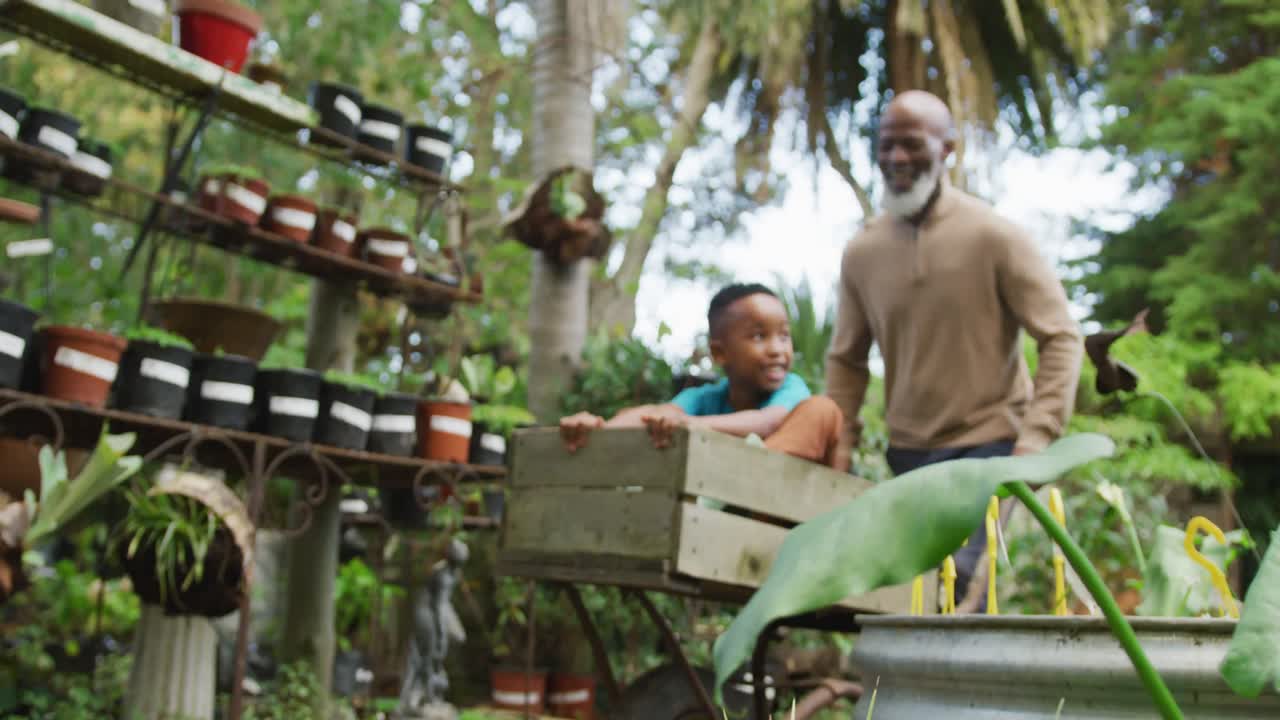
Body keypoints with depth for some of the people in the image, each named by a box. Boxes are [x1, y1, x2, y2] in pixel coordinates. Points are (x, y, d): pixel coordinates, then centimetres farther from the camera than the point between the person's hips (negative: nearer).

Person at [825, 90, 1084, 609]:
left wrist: (1036, 438, -18)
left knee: (956, 571, -22)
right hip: (908, 454, 5)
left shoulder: (994, 236, -9)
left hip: (988, 443, -4)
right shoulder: (861, 253, 2)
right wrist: (838, 449, 3)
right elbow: (846, 360, 11)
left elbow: (1061, 337, -9)